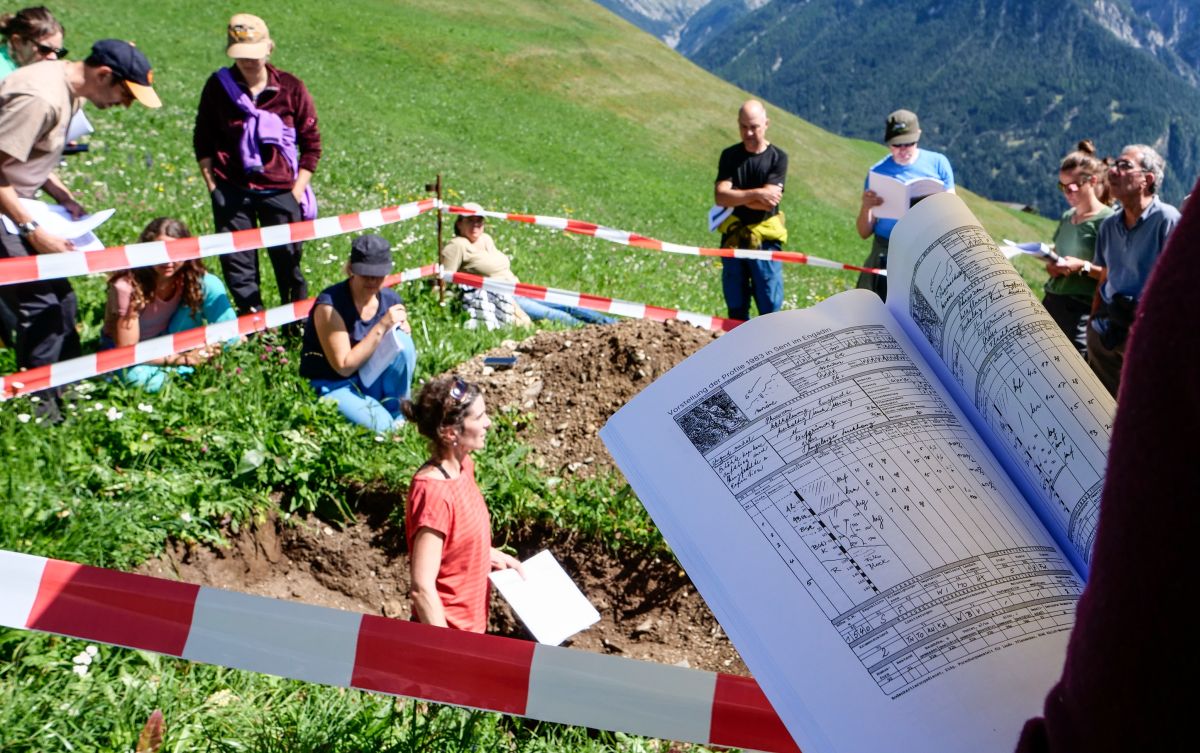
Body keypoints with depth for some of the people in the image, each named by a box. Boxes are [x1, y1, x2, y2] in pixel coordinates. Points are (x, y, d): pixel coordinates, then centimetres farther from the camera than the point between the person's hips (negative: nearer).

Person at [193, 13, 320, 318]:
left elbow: (311, 143, 4)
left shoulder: (290, 88, 0)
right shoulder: (218, 86, 2)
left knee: (288, 259, 2)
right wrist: (212, 186, 2)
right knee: (237, 264, 4)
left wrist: (297, 190, -2)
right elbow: (202, 140, 9)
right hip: (231, 190, 1)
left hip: (279, 190, -1)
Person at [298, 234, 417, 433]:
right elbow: (344, 367, -22)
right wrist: (381, 327, -28)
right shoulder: (330, 306, -21)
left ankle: (398, 415, -9)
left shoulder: (391, 300, -5)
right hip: (332, 385, -6)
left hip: (369, 380, 6)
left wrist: (402, 329, -18)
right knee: (383, 426, -32)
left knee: (403, 339, -22)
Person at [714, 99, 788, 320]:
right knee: (736, 307, 7)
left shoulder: (778, 158, -2)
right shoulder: (730, 156, 5)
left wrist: (735, 196, -6)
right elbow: (720, 196, -9)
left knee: (770, 306, -4)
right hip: (733, 238, 3)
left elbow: (768, 201, -14)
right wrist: (755, 194, -16)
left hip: (765, 240, -3)